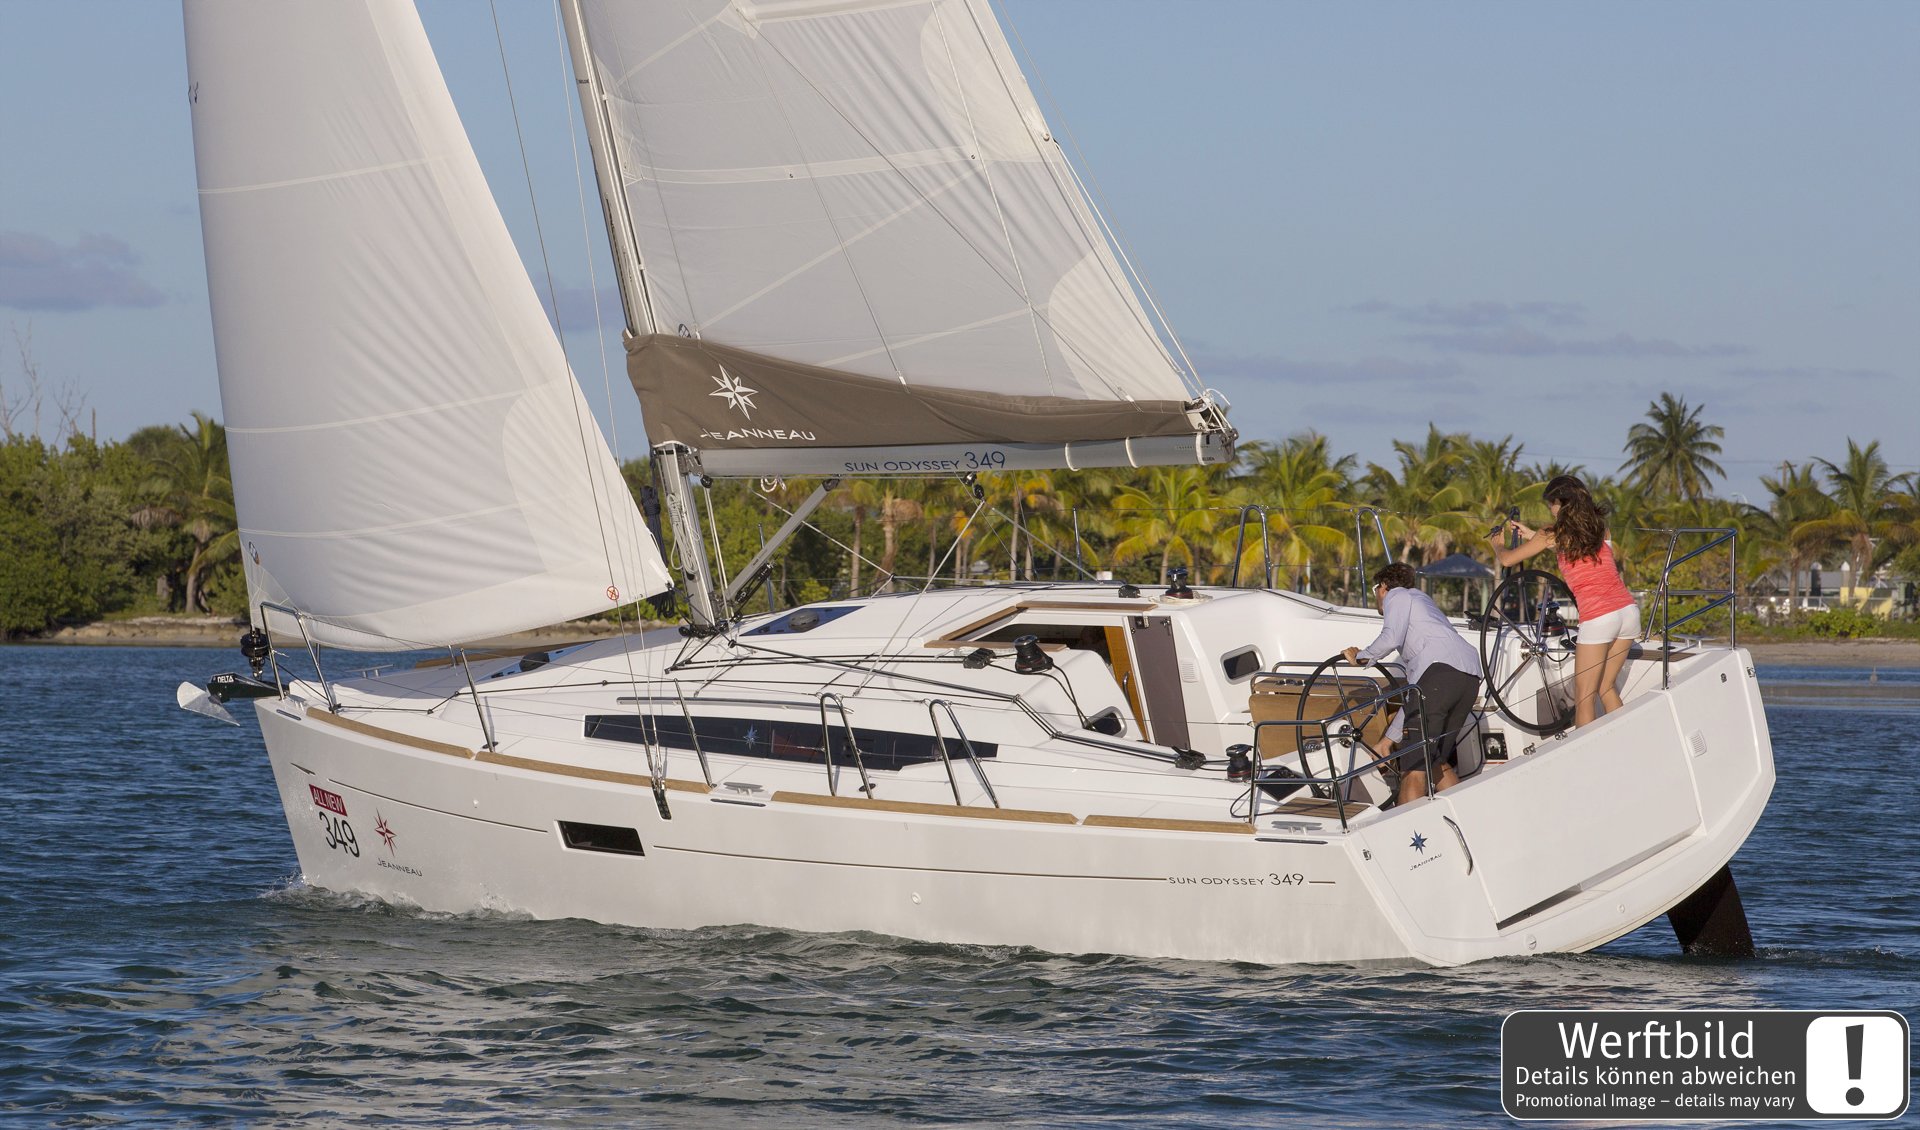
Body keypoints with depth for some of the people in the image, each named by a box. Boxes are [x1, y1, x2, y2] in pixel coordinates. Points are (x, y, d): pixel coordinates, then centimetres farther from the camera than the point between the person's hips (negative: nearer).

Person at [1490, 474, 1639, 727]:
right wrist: (1532, 535, 42)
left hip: (1598, 618, -6)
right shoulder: (1598, 526, 15)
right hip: (1628, 609, 6)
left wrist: (1496, 545, 33)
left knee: (1584, 697, 2)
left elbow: (1506, 559, 10)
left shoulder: (1555, 534, 0)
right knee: (1606, 688, 19)